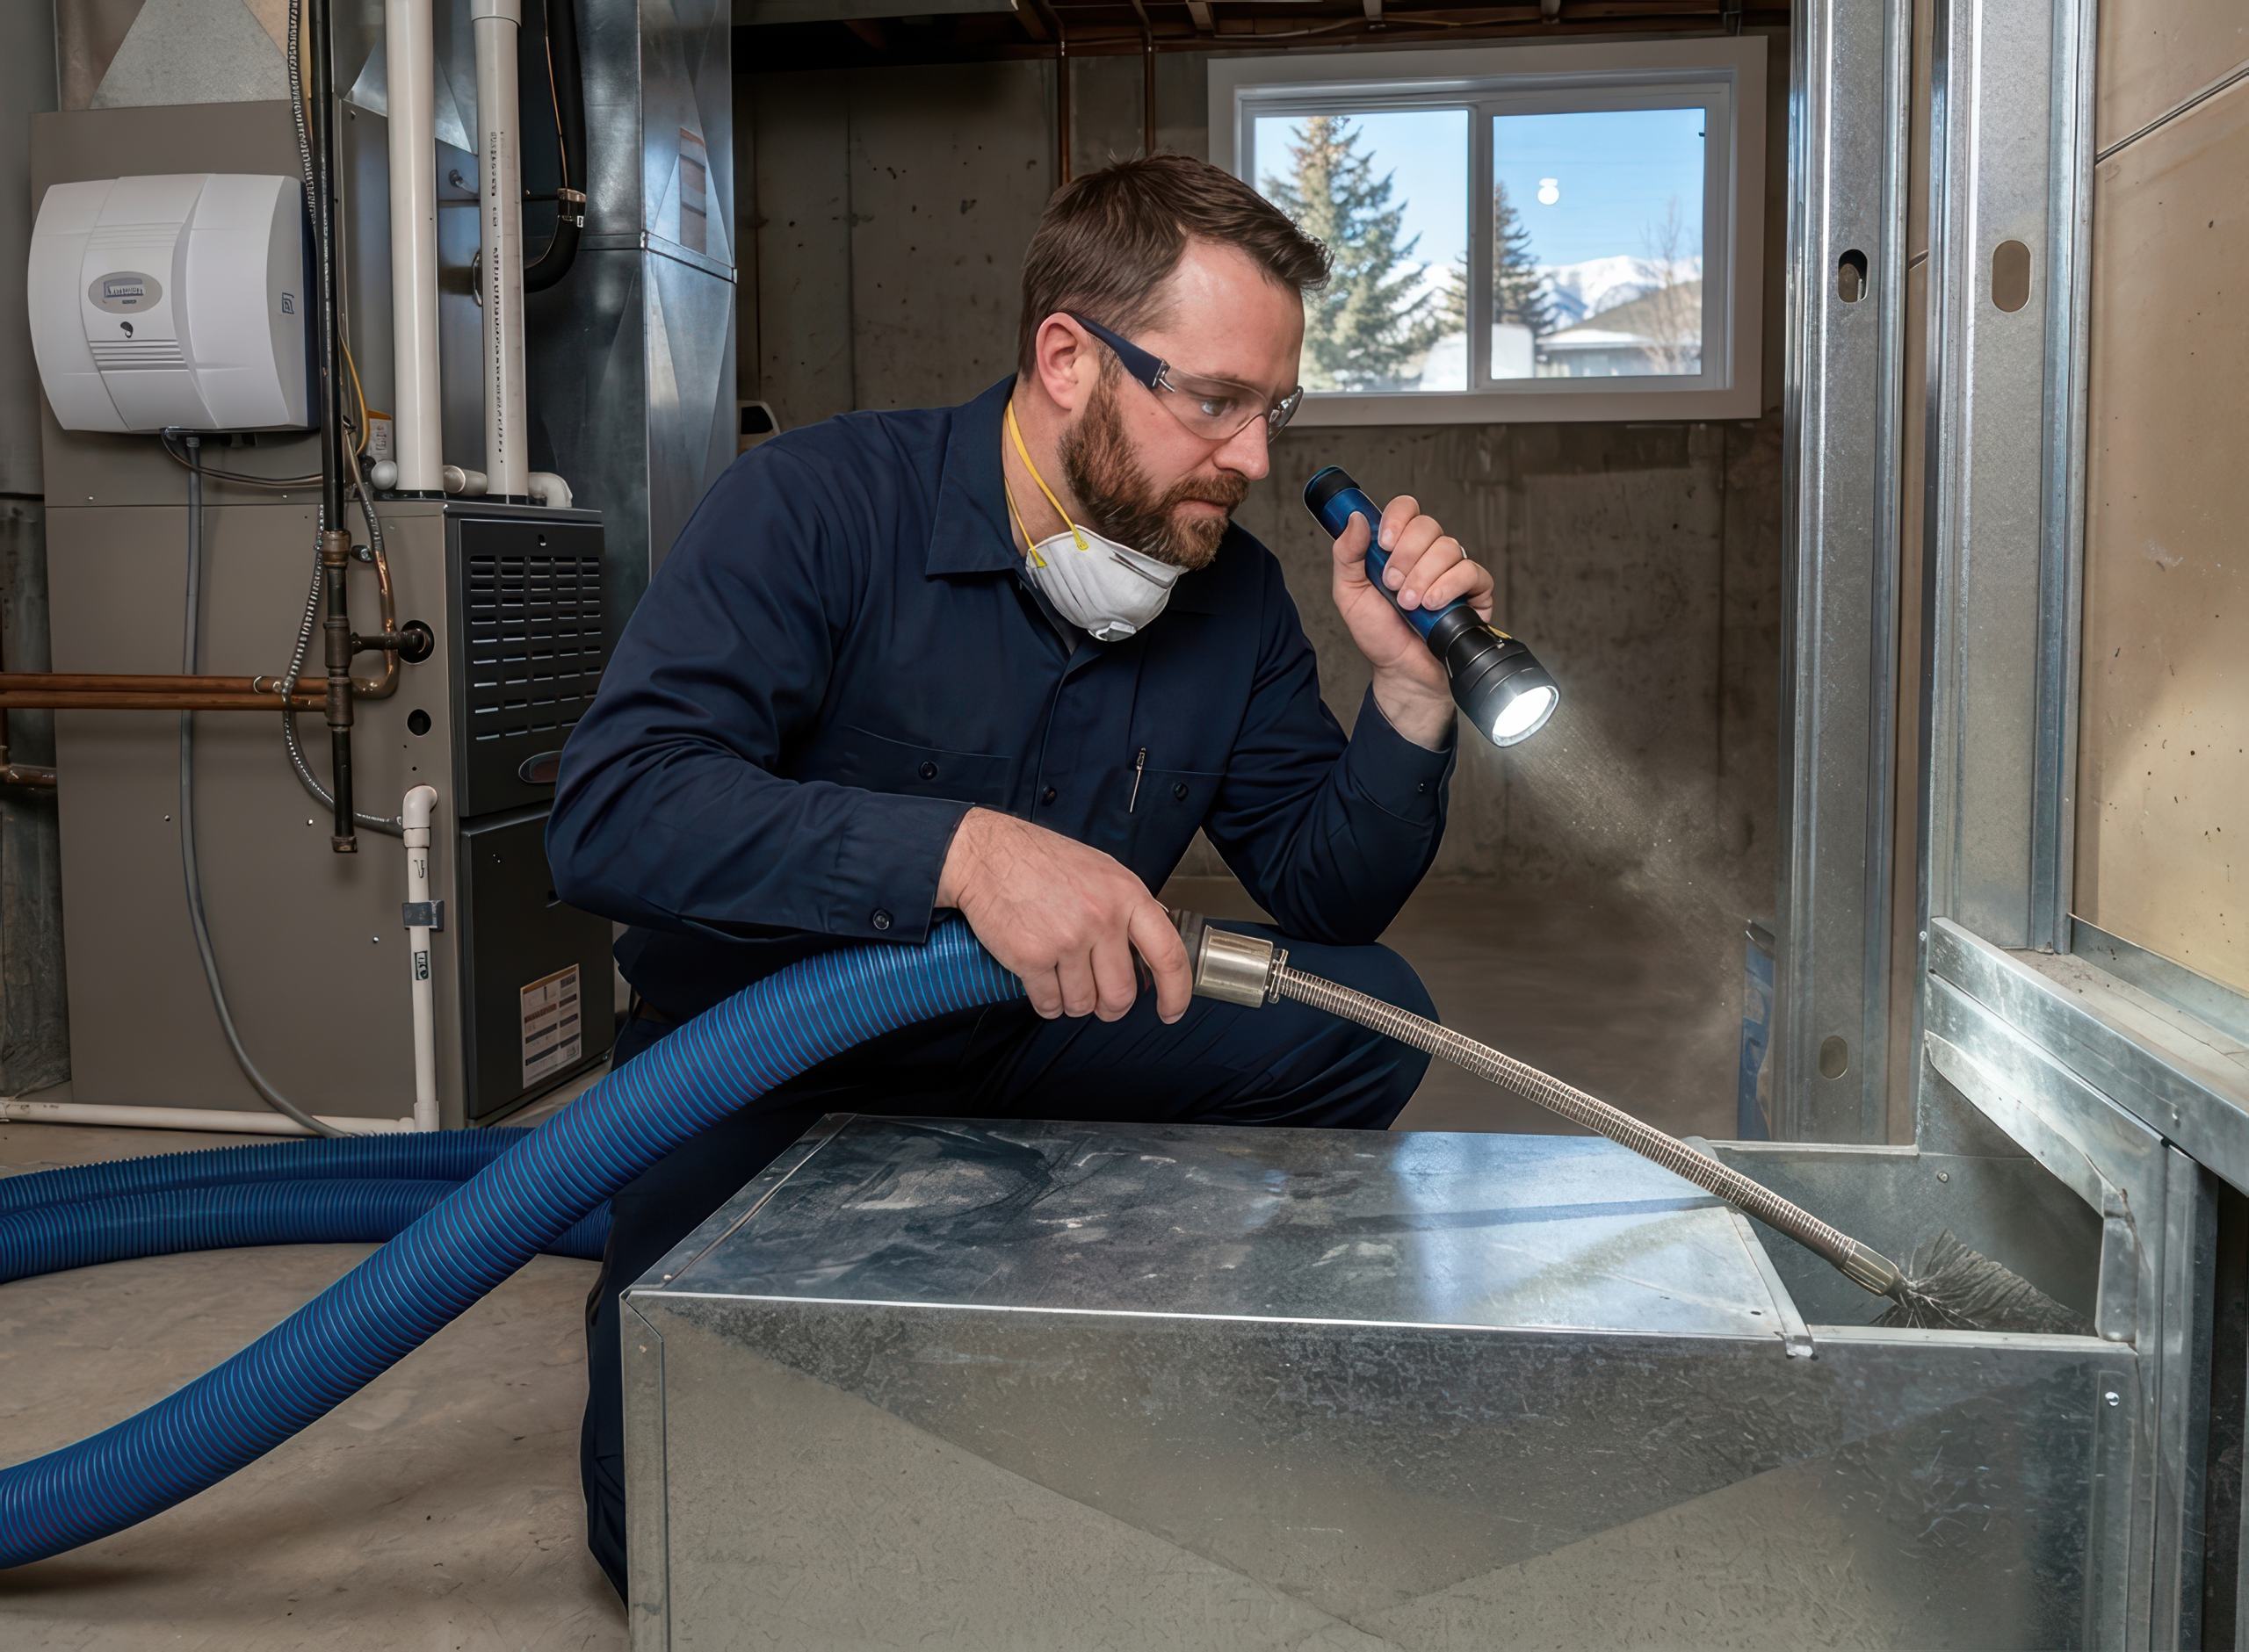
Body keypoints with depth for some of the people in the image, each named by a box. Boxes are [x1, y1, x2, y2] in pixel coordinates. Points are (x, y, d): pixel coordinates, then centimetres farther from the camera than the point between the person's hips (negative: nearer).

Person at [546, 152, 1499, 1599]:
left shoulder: (1233, 593, -5)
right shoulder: (822, 504, -21)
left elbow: (1330, 900, 1)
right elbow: (612, 811, -34)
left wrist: (1410, 691, -16)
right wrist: (962, 849, -46)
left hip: (1028, 1050, 5)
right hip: (759, 1078, -4)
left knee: (1366, 1015, -14)